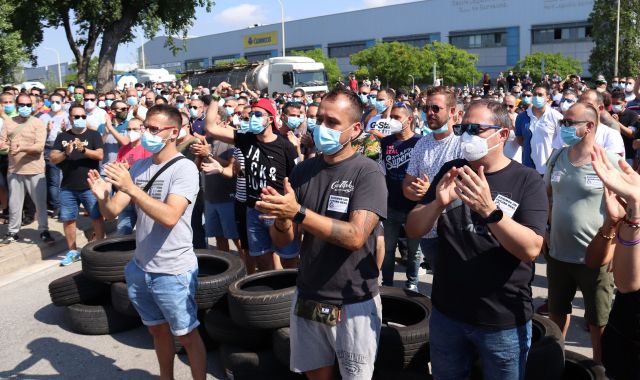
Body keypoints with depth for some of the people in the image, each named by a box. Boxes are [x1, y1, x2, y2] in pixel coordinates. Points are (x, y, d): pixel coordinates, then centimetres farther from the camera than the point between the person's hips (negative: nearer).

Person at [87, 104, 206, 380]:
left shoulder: (184, 168, -15)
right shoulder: (139, 166, 4)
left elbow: (169, 217, -28)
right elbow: (112, 212, 1)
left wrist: (130, 187, -32)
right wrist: (102, 196, -21)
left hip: (174, 272, -6)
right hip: (140, 268, 7)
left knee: (187, 336, 8)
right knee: (157, 330, 22)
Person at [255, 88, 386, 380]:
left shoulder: (367, 172, -14)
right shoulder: (303, 171, 1)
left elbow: (355, 236, -26)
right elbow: (282, 240, 0)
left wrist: (298, 212, -32)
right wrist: (281, 220, -22)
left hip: (353, 304, -4)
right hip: (307, 298, 5)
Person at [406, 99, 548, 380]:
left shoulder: (527, 181, -9)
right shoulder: (451, 171, 2)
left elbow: (531, 249, -20)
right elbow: (413, 230, -3)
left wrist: (490, 210, -34)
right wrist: (438, 203, -23)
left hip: (504, 321, -3)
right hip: (446, 313, 3)